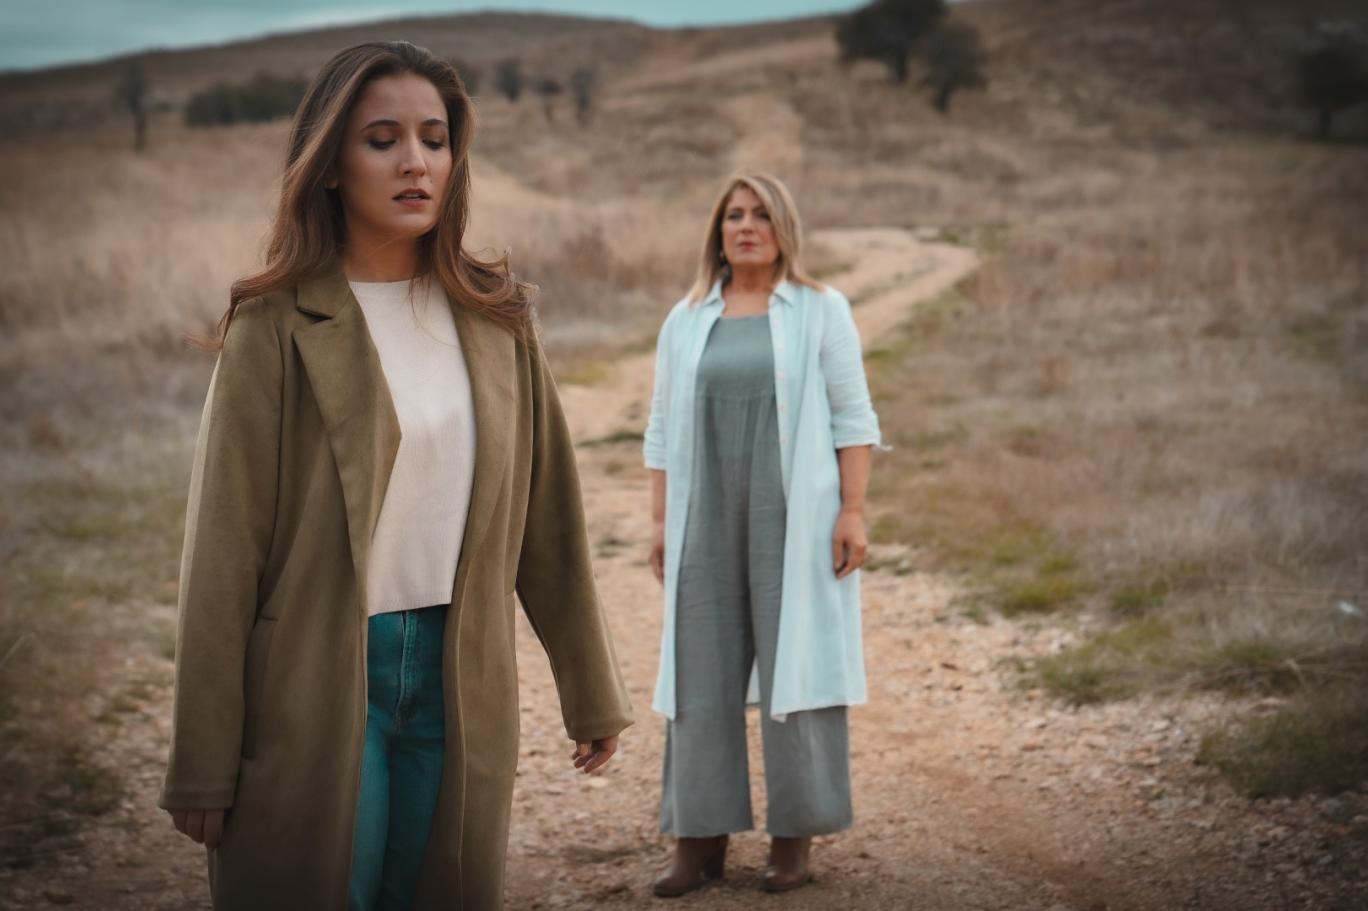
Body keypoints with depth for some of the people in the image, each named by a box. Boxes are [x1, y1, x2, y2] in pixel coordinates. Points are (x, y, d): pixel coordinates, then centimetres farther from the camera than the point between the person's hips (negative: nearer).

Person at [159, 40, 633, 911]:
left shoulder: (495, 318, 6)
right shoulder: (279, 328, -7)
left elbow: (547, 518, 9)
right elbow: (225, 554, -7)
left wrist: (594, 695, 11)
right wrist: (204, 771, -8)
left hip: (462, 684, 4)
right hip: (318, 687, -4)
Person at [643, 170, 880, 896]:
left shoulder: (820, 312, 2)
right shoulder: (686, 321, 11)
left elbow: (852, 419, -2)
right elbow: (665, 430, 11)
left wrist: (853, 512, -10)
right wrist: (661, 522, 4)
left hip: (797, 517, -3)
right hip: (710, 519, 3)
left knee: (796, 665, -1)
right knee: (703, 670, 2)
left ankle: (795, 836, 7)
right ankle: (700, 837, 8)